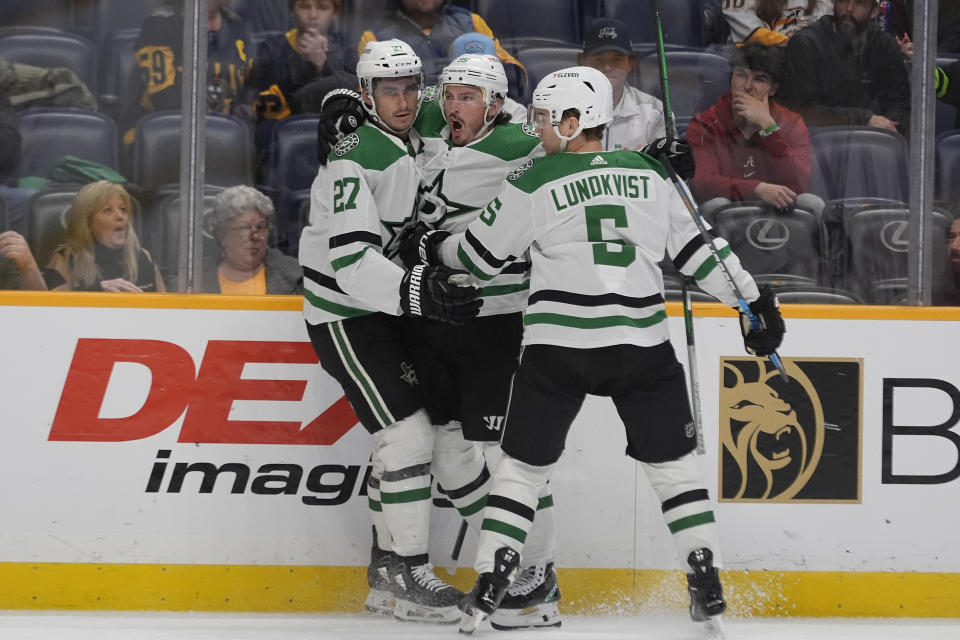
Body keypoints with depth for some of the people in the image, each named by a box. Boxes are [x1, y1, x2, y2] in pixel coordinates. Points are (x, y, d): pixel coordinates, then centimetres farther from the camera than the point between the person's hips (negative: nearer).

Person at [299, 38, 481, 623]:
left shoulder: (413, 145, 5)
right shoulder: (355, 161, -22)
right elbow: (352, 262, -32)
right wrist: (415, 292, -44)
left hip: (385, 307, 9)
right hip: (343, 315, -9)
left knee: (406, 435, 11)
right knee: (408, 434, -14)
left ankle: (388, 570, 20)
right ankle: (407, 575, -7)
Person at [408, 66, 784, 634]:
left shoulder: (534, 183, -2)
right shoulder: (648, 174, 6)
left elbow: (481, 256, 8)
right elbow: (696, 248, 9)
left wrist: (434, 250, 28)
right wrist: (754, 299, 16)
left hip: (559, 343, -2)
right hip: (642, 342, 2)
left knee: (525, 463, 9)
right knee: (672, 461, 13)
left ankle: (492, 582, 3)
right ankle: (708, 579, 8)